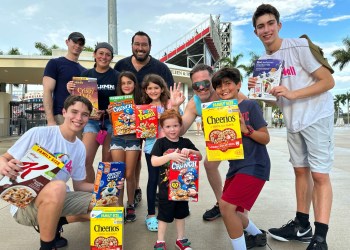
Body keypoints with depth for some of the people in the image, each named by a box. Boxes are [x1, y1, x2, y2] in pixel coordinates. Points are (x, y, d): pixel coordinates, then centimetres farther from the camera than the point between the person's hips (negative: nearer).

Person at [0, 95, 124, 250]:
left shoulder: (80, 148, 2)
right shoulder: (38, 134, -15)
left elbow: (78, 185, 7)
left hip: (57, 199, 6)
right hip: (26, 202, -6)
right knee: (57, 187, -39)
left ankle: (53, 223, 11)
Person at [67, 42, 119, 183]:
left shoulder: (117, 76, 2)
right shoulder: (86, 75, 7)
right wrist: (71, 91, -8)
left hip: (112, 121, -1)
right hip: (92, 120, 2)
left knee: (108, 162, 5)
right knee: (85, 160, -11)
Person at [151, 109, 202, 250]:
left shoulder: (185, 142, 0)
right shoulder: (160, 143, -10)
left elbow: (200, 157, 0)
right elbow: (154, 161, -19)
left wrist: (190, 151, -20)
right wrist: (170, 156, -32)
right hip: (166, 186, -4)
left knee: (181, 213, 19)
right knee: (164, 215, 8)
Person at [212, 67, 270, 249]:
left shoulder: (250, 106, -8)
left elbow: (266, 138, -8)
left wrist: (246, 129, -24)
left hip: (254, 165, -7)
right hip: (235, 167, 7)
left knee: (226, 205, -17)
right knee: (231, 210, 16)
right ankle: (258, 235, 43)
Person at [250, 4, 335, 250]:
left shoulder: (299, 46, -14)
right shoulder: (263, 61, 5)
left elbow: (328, 81, -15)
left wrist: (292, 94, -25)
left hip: (316, 117, -6)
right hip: (293, 122, 7)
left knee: (320, 174, -6)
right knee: (301, 171, 12)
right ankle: (302, 225, 23)